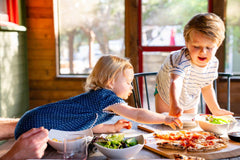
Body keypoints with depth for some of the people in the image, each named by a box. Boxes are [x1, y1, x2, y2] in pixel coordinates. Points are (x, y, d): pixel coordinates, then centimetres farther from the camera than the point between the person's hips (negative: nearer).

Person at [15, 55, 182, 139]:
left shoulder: (96, 95, 10)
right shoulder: (106, 97, -20)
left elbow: (89, 124, 16)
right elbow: (138, 114, -22)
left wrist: (112, 127, 9)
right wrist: (165, 119, -15)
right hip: (35, 127, -9)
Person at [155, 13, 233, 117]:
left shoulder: (213, 63, -20)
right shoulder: (182, 59, -41)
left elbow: (206, 88, -2)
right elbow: (176, 82, -59)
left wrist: (216, 110, 2)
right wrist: (174, 105, -76)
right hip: (167, 95, -4)